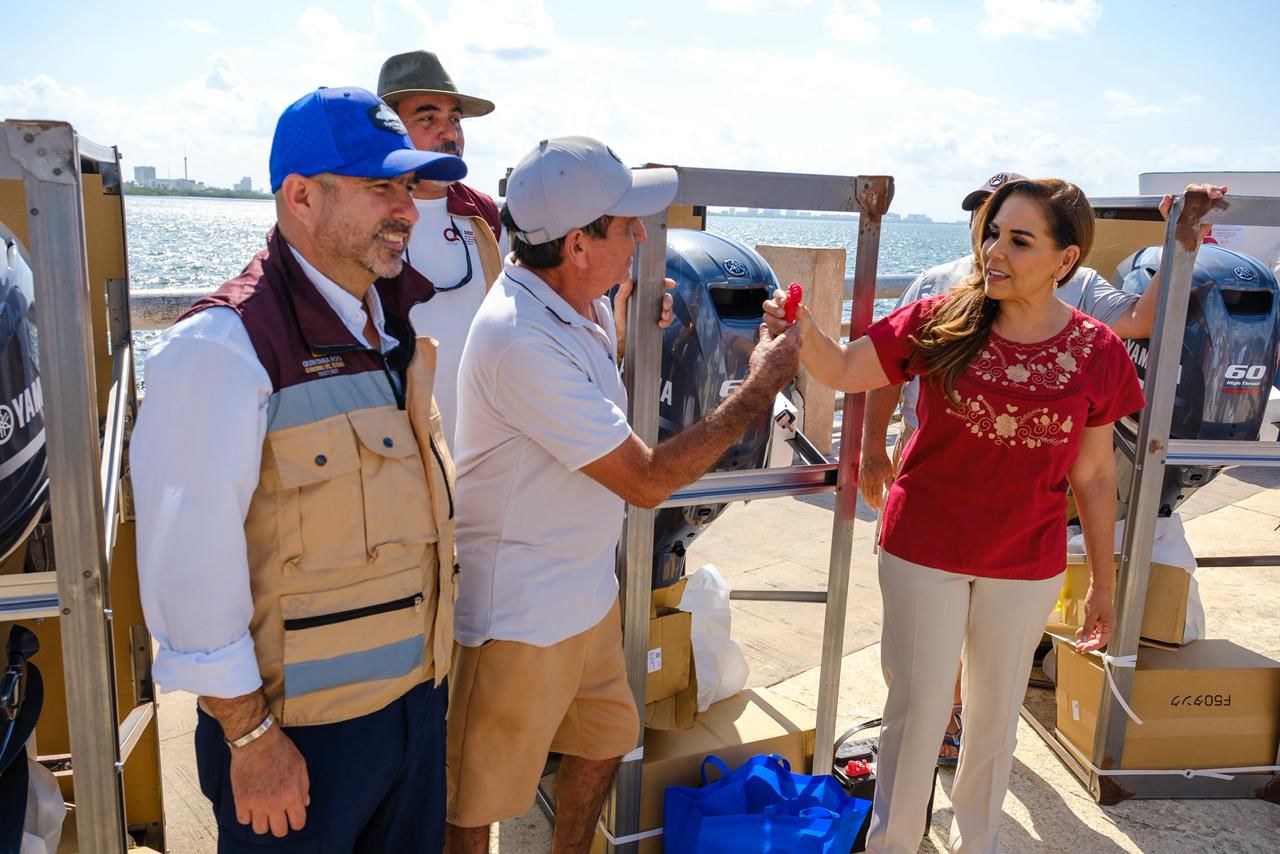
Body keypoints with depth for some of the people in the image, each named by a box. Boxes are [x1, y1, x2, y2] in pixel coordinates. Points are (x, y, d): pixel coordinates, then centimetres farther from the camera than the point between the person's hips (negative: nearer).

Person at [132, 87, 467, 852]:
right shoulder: (224, 346, -20)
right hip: (299, 726, -7)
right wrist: (248, 736, -17)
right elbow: (190, 565, -20)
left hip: (418, 695, 7)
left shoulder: (397, 323, 3)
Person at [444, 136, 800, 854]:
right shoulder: (522, 342, -29)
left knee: (605, 741, 26)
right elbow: (649, 480, -26)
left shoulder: (583, 307, 1)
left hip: (588, 595, 9)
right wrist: (762, 385, -18)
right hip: (517, 617, -9)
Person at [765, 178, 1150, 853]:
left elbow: (1094, 475, 0)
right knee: (917, 708, 10)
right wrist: (804, 332, -31)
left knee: (995, 714, 20)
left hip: (1026, 568, 2)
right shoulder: (941, 321, -11)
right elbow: (844, 370, -9)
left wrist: (1103, 584, 6)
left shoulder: (1098, 354, -7)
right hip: (923, 552, -1)